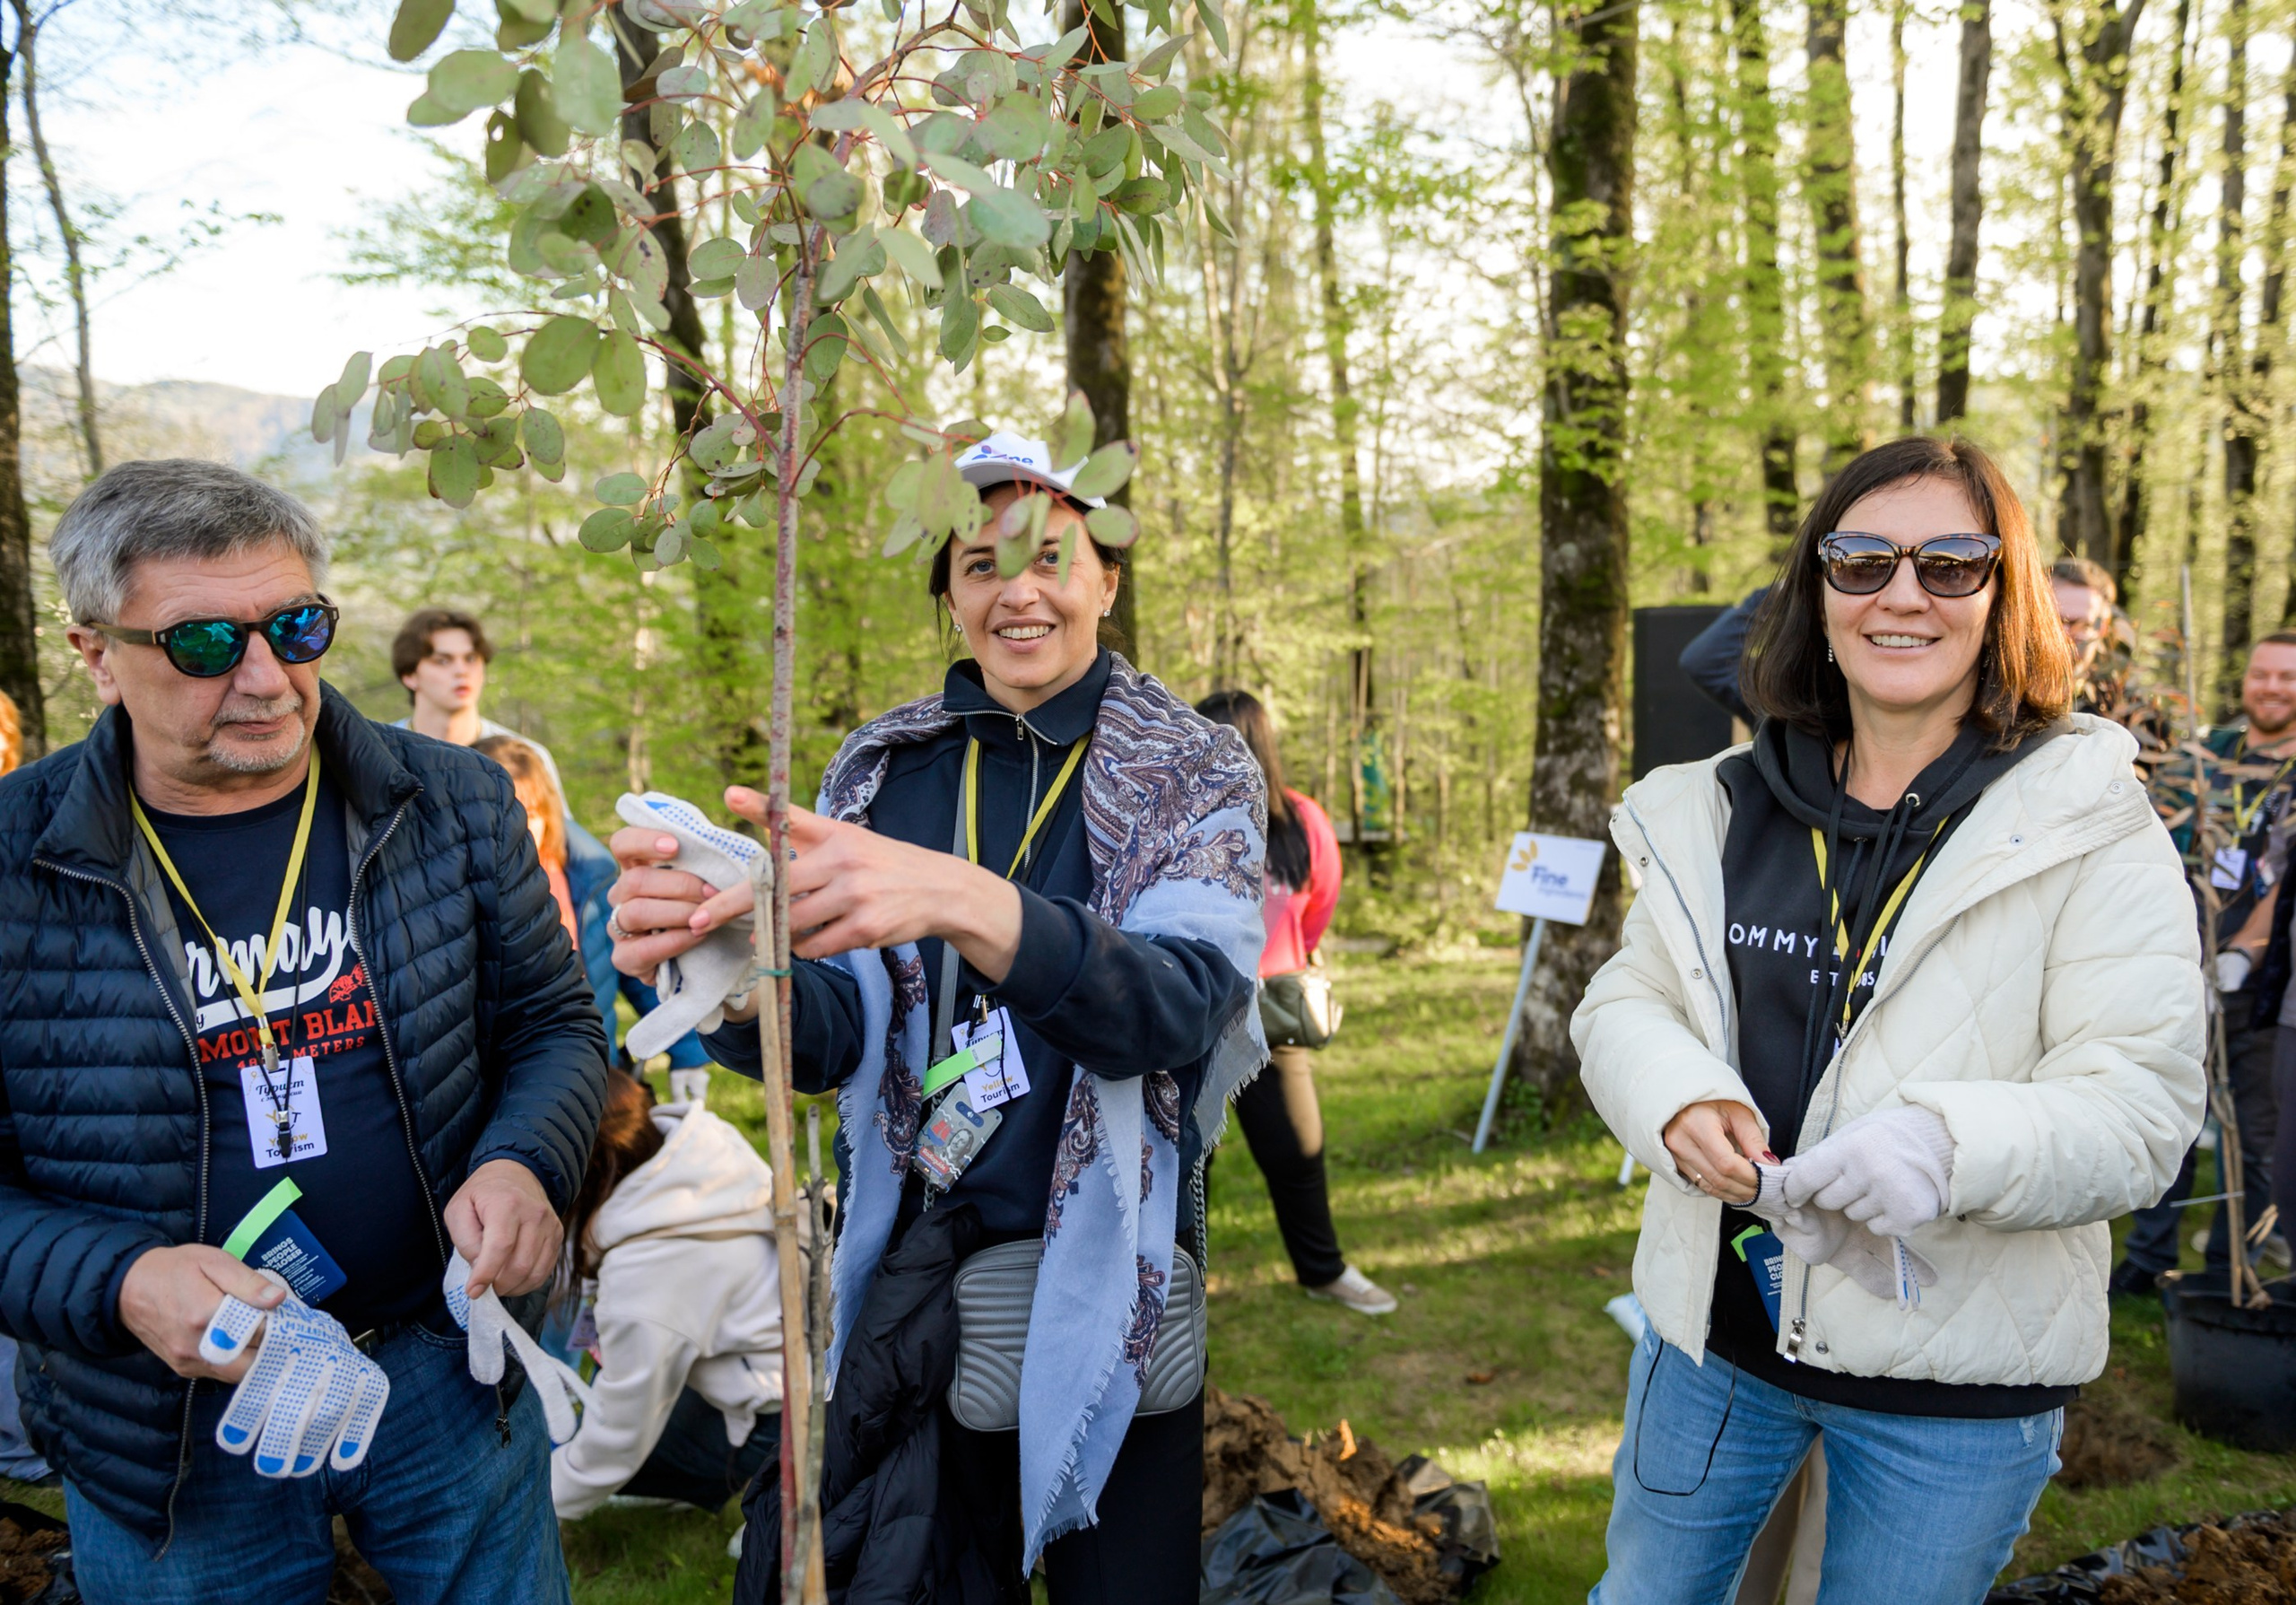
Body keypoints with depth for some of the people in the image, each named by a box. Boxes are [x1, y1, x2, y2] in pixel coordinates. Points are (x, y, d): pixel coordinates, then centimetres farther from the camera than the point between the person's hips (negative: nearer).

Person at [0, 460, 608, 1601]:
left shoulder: (454, 805, -5)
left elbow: (553, 1024, 3)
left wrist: (522, 1165, -16)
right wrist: (116, 1283, -24)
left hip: (446, 1374, 2)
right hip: (162, 1442, -1)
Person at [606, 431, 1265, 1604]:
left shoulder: (1196, 776, -4)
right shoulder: (881, 770, 4)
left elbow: (1183, 1001, -22)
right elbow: (833, 1038, -4)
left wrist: (965, 904, -40)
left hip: (1105, 1288, -2)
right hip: (910, 1286, 2)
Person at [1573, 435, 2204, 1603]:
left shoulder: (2094, 831, -10)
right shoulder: (1719, 809, 2)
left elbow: (2139, 1110, -15)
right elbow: (1624, 1001, 5)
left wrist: (1950, 1147, -34)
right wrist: (1677, 1100, -18)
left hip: (1956, 1379, -3)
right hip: (1717, 1326, 4)